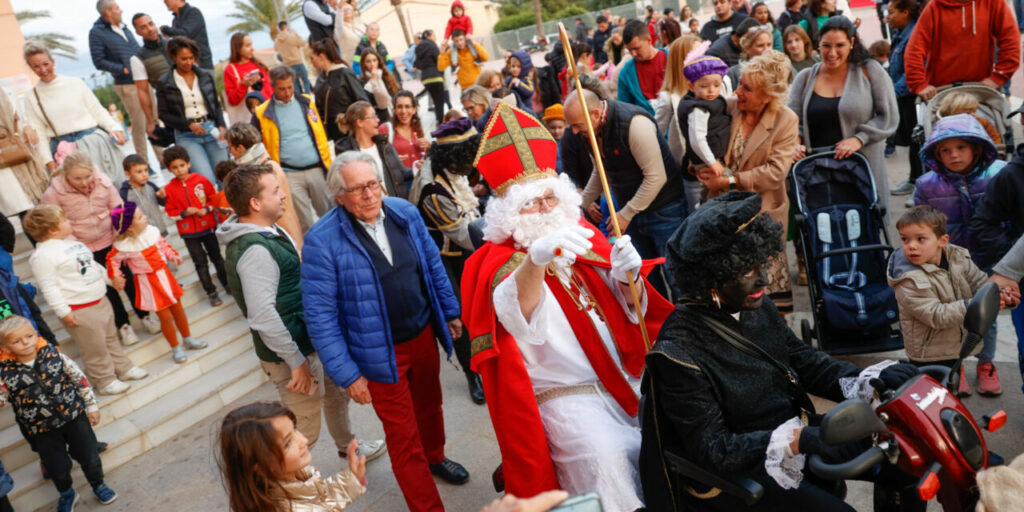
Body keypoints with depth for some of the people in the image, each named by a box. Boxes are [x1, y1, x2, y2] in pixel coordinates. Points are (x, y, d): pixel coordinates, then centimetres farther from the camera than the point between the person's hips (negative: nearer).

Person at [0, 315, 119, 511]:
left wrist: (91, 406, 2)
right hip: (42, 430, 0)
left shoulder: (54, 355, -9)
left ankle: (98, 485, 40)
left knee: (89, 458, 10)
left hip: (74, 415, 0)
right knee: (58, 469, 13)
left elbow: (80, 379, -1)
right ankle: (66, 494, 45)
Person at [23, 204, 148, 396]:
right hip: (79, 311, -9)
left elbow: (92, 265, 21)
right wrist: (64, 313, -20)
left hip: (100, 300, 9)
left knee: (110, 338, 21)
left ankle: (123, 368, 36)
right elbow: (49, 288, -20)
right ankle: (105, 381, 17)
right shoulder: (42, 255, -19)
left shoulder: (72, 242, 9)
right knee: (94, 348, 3)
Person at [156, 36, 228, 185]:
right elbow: (163, 114, 3)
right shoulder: (165, 83, 1)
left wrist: (221, 126, -3)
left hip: (211, 129, 3)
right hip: (186, 136, -3)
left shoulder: (206, 76, 8)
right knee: (207, 180, -18)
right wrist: (189, 125, -11)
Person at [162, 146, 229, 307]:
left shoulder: (201, 180, -7)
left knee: (216, 257, 14)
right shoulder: (170, 188, -6)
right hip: (188, 232, 0)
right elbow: (170, 212, -2)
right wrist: (185, 213, -18)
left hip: (208, 227, 0)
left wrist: (207, 209, -14)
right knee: (200, 262, 7)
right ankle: (211, 292, 17)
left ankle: (227, 283, 30)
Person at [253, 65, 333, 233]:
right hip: (289, 175, -2)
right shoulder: (262, 114, 1)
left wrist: (328, 164, 9)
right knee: (304, 224, 1)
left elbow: (321, 135, 15)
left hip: (317, 170, 2)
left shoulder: (307, 102, 10)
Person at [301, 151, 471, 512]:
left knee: (429, 404, 26)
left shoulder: (405, 213, -6)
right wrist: (347, 374, -17)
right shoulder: (322, 240, -21)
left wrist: (450, 312, 12)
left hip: (424, 334, 5)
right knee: (403, 435, 8)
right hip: (380, 353, -5)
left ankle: (435, 458, 56)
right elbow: (320, 316, -18)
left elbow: (433, 265, 7)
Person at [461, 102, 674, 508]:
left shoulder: (583, 239, 11)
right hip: (566, 397, -5)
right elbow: (513, 314, -28)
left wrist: (627, 278, -12)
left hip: (626, 383, 6)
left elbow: (630, 312, 10)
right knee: (609, 462, -25)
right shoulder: (500, 262, -4)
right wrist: (535, 260, -48)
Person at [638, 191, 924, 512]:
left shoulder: (755, 306, -2)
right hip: (738, 466, -7)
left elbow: (804, 360, 7)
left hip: (795, 427, 8)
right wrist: (795, 441, -35)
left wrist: (875, 379, -9)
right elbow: (712, 450, -24)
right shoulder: (679, 352, -26)